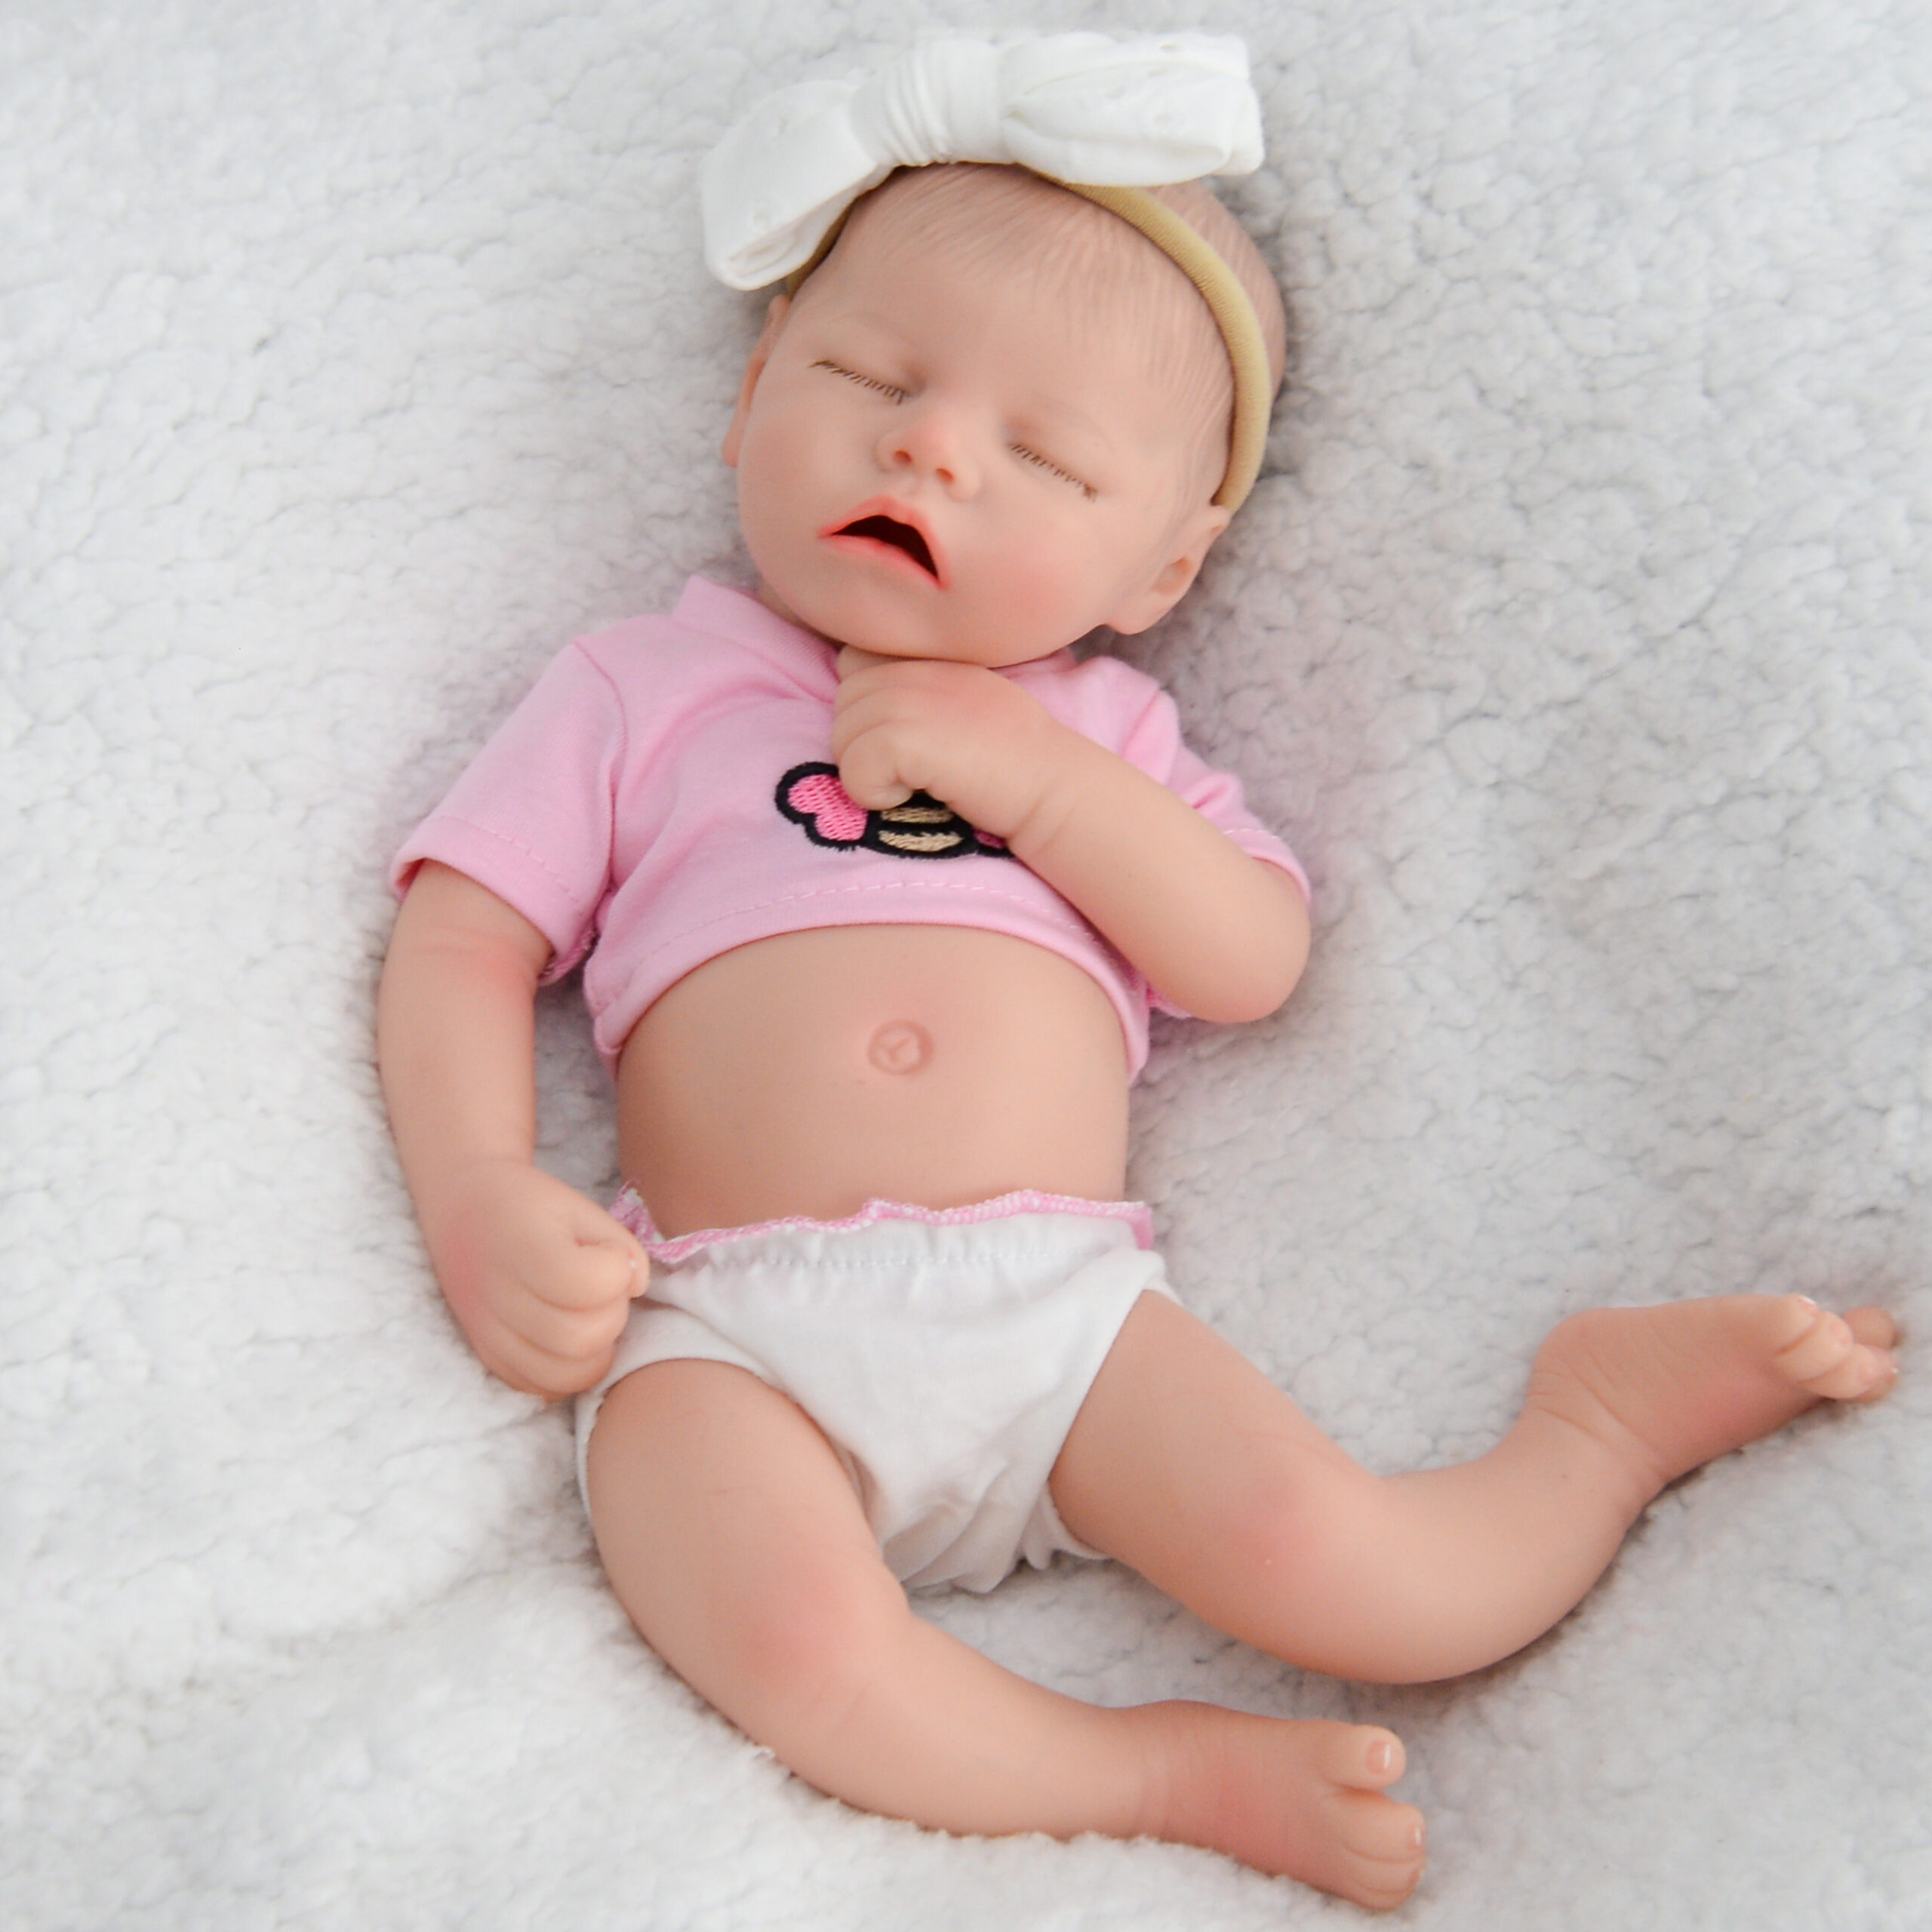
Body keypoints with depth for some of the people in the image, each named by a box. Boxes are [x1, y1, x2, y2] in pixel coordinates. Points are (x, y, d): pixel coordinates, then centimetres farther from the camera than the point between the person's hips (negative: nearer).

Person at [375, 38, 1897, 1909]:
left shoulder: (1099, 730, 20)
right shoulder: (642, 690, 16)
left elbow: (1254, 957, 5)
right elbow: (461, 942, 10)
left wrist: (1028, 773, -6)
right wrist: (479, 1194, -8)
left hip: (1062, 1302, 1)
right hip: (732, 1329, -1)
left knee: (1340, 1570, -20)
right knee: (793, 1638, -32)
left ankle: (1604, 1415, 6)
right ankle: (1171, 1774, -13)